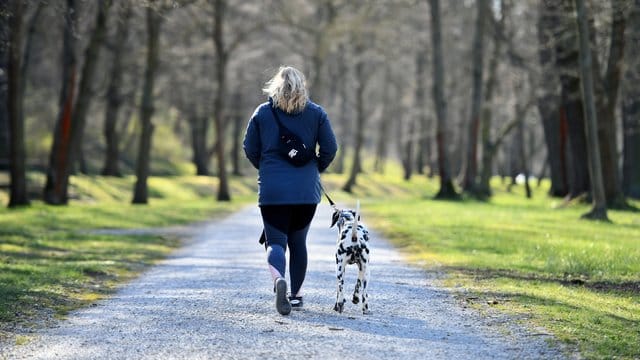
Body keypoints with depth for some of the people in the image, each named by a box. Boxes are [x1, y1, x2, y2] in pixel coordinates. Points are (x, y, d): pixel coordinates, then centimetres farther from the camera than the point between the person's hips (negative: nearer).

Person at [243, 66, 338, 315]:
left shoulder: (262, 112, 2)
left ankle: (278, 279, -30)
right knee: (298, 241, 16)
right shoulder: (316, 113, 2)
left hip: (272, 191, -1)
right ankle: (296, 295, 19)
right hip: (307, 191, 1)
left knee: (276, 241, 0)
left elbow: (250, 149, 4)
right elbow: (330, 148, 1)